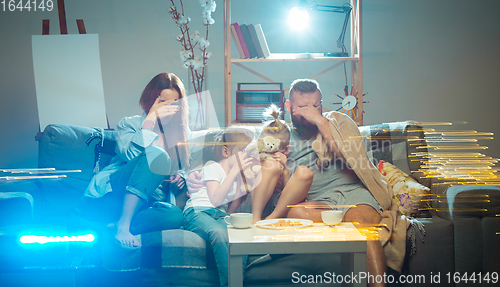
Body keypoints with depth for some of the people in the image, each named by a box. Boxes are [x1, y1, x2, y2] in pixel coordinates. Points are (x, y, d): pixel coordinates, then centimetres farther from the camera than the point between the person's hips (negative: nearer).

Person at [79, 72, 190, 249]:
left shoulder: (182, 133, 22)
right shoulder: (129, 124, 10)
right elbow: (130, 155, -12)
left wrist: (180, 178, 1)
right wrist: (151, 119, -10)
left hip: (147, 200, 4)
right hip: (112, 193, -3)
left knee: (176, 216, -34)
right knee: (157, 154, -31)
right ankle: (122, 224, -40)